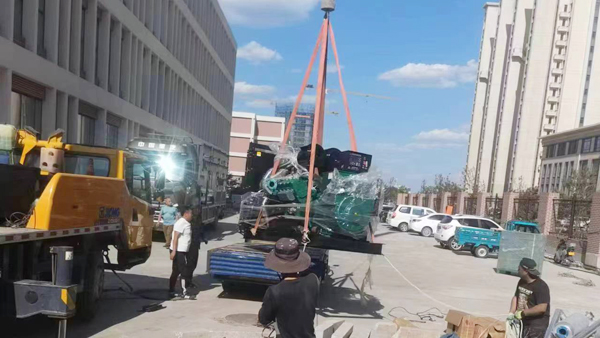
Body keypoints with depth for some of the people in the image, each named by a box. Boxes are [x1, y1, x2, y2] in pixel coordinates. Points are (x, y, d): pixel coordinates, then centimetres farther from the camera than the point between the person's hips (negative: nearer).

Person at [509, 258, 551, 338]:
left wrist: (522, 313, -20)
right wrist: (511, 313, -1)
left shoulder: (541, 286, -18)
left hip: (536, 326, -8)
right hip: (522, 323, 8)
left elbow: (542, 308, -25)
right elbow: (516, 297, 14)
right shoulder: (522, 282, 9)